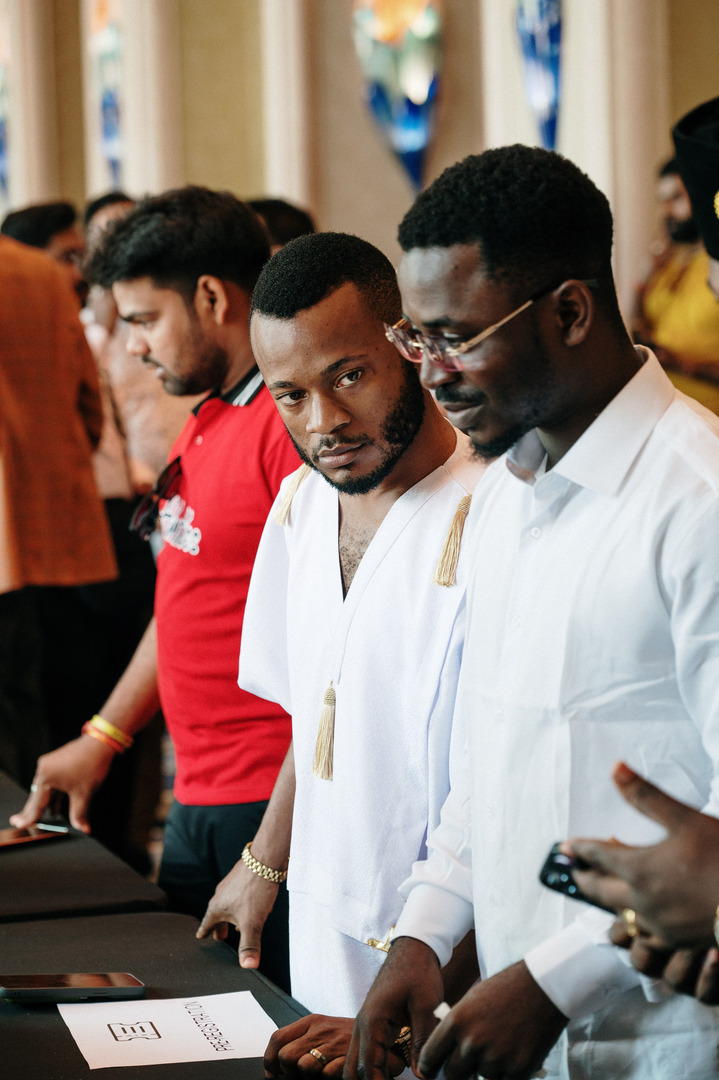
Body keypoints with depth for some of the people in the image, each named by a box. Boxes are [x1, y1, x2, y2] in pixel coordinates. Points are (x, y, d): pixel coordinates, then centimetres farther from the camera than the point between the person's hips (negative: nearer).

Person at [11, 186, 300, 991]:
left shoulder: (292, 424, -16)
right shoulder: (204, 425, 16)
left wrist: (275, 850, -21)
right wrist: (103, 738, 24)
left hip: (274, 805, -10)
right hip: (196, 801, 10)